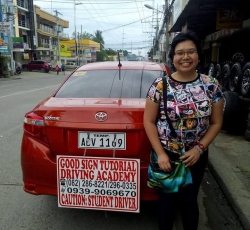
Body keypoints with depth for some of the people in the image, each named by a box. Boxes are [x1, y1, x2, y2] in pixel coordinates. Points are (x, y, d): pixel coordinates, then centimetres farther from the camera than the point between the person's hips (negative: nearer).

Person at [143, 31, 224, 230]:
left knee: (189, 200, 18)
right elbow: (149, 121, -8)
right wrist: (160, 153, -12)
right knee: (167, 199, 16)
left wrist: (199, 148, -10)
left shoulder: (211, 86, -6)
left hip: (196, 156, 2)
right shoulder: (160, 86, -11)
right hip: (165, 155, -1)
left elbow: (216, 123, 0)